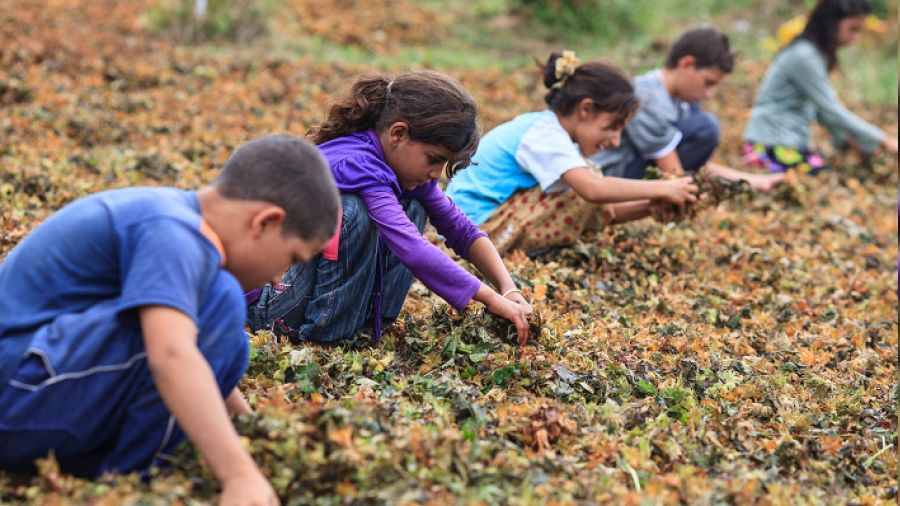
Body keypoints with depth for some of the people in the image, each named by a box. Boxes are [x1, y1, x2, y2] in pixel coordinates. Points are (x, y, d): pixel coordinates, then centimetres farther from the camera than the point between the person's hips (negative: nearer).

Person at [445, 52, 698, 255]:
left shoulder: (542, 127, 11)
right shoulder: (545, 136, -18)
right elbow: (593, 190, -35)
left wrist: (650, 205, -1)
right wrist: (661, 189, -26)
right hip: (478, 227, -10)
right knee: (585, 182, -19)